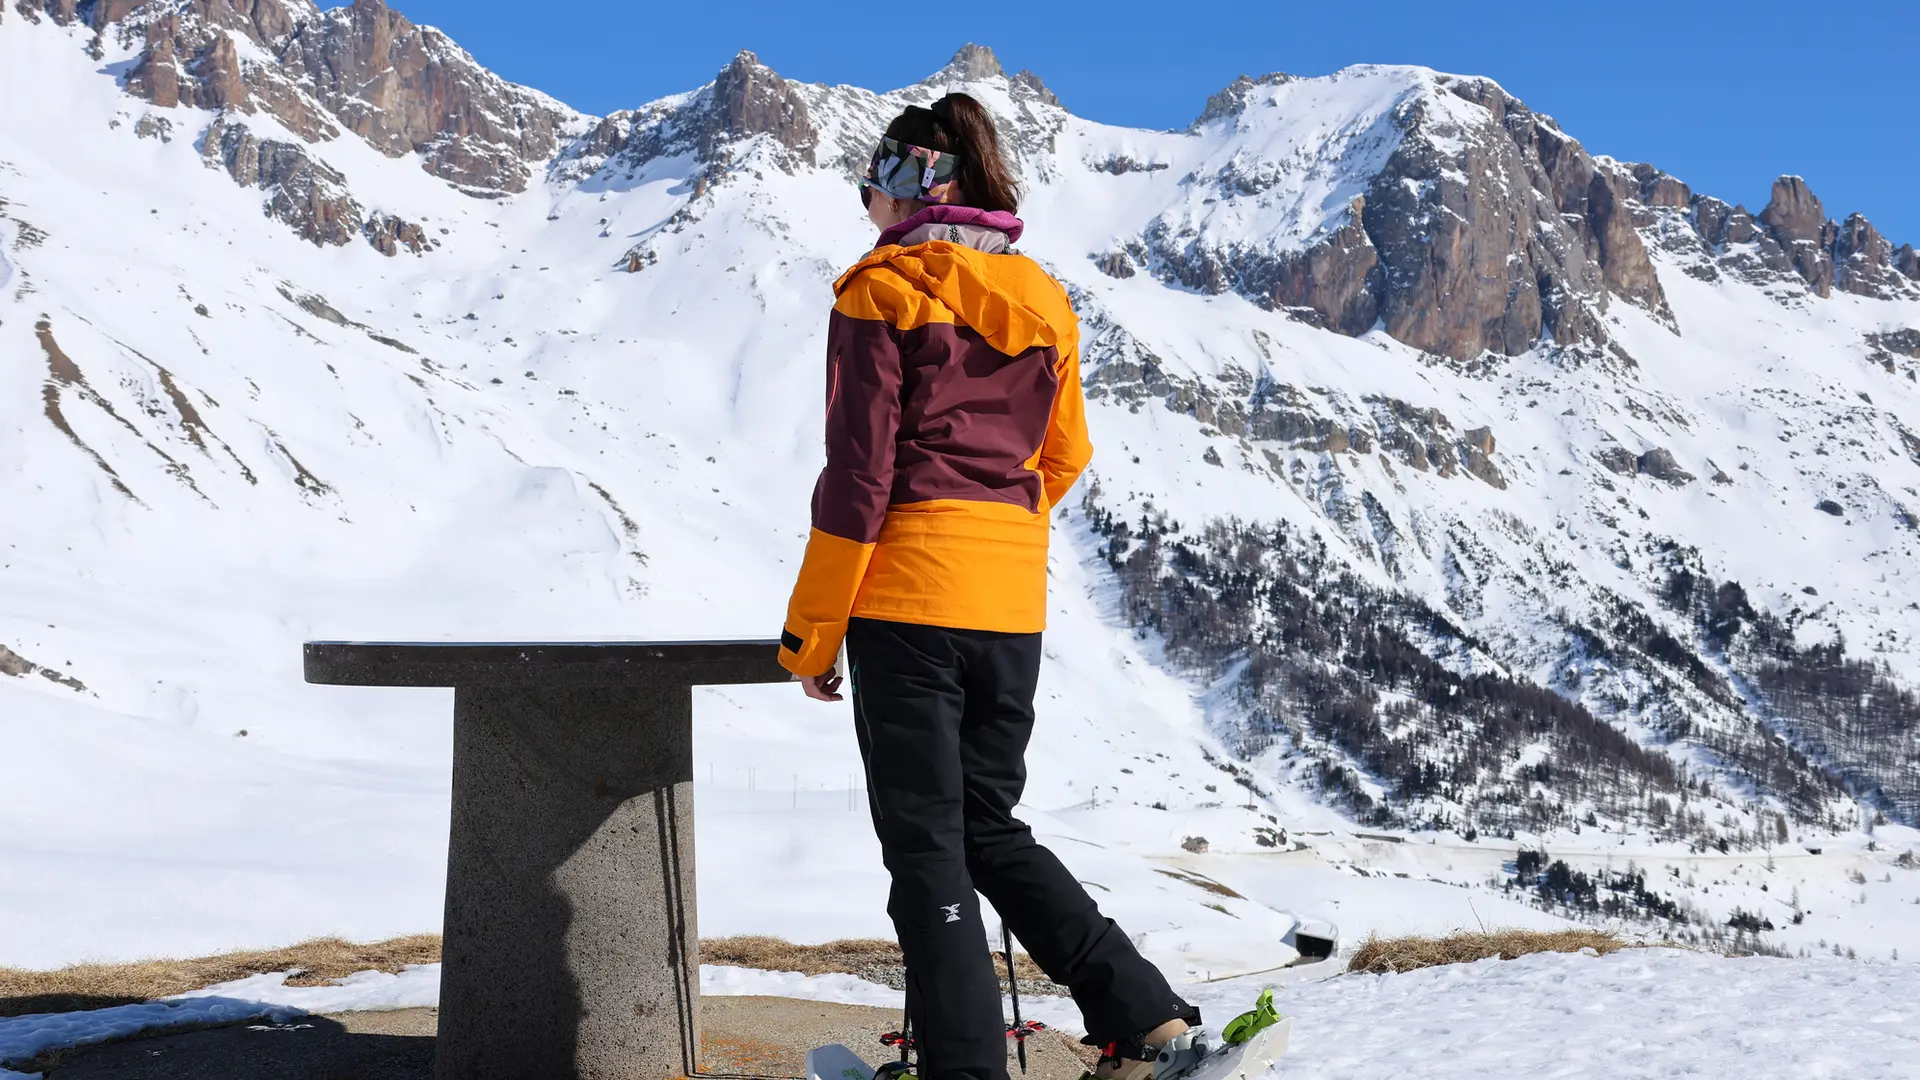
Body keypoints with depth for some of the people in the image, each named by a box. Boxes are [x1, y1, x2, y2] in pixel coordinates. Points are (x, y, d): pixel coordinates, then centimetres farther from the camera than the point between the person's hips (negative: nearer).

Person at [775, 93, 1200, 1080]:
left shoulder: (882, 293, -7)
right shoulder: (1041, 301, 11)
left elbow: (860, 474, -10)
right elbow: (1063, 456, 20)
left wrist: (811, 630, -5)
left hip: (907, 599, -6)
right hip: (1012, 608, 6)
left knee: (926, 846, 0)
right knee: (991, 830, 17)